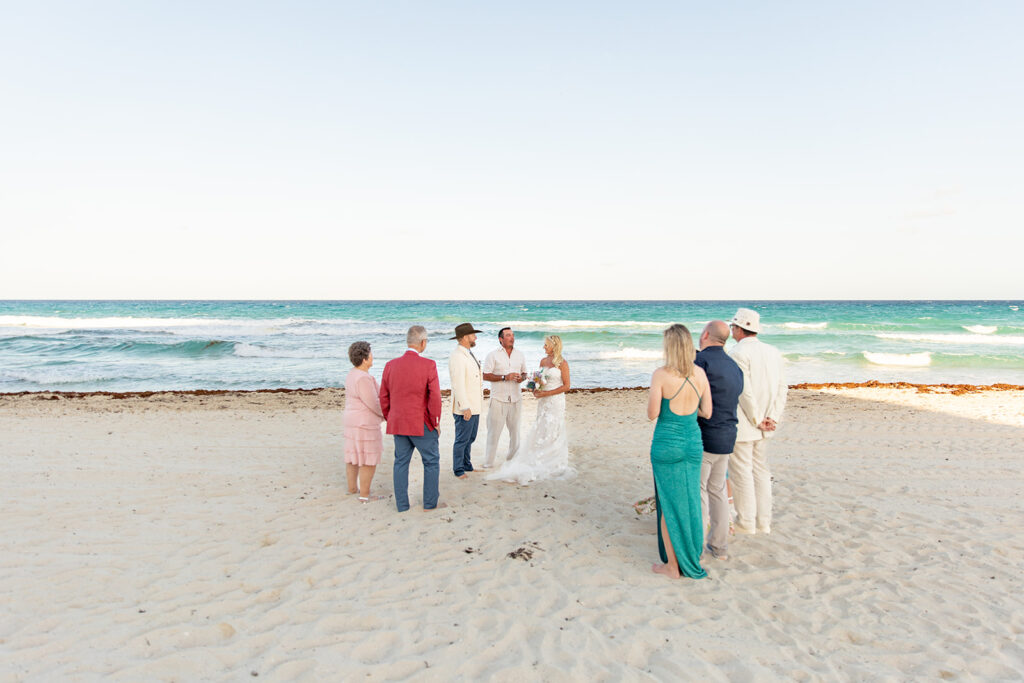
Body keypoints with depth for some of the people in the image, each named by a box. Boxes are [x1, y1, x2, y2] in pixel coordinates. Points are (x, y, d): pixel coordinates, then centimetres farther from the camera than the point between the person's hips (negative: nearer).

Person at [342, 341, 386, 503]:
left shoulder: (353, 374, 7)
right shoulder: (363, 378, -24)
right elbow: (374, 404, -23)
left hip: (353, 421, 10)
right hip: (365, 424, -10)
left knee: (354, 455, 17)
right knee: (369, 459, -1)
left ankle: (352, 488, 29)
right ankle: (365, 495, 5)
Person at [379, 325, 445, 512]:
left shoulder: (391, 365, 2)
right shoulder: (428, 365, -13)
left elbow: (384, 397, 7)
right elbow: (435, 397, -16)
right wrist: (436, 422, -4)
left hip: (398, 424, 5)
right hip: (422, 424, -5)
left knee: (401, 462, 14)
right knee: (431, 462, 11)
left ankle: (402, 505, 20)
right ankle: (430, 503, 17)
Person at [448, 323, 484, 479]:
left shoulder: (468, 353, 13)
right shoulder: (457, 356, -19)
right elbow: (458, 385, -23)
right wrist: (465, 407, -24)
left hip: (474, 405, 10)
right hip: (465, 407, -10)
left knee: (470, 438, 19)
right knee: (462, 439, 1)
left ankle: (467, 465, 33)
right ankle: (459, 470, 13)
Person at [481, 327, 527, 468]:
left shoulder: (520, 354, 11)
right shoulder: (493, 355, -3)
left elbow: (524, 372, 20)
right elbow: (485, 376, -8)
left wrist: (522, 378, -4)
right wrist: (504, 377, -17)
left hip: (515, 399, 4)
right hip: (498, 399, -4)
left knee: (515, 430, 11)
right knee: (494, 431, -3)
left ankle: (513, 458, 27)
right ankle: (488, 463, 5)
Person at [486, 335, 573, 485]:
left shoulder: (562, 363, -9)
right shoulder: (543, 361, 10)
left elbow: (566, 386, -11)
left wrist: (546, 393, -15)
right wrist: (536, 389, -2)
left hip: (555, 401, -6)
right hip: (543, 401, 6)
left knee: (552, 432, -2)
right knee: (540, 431, 7)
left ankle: (555, 465, 8)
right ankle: (541, 463, 15)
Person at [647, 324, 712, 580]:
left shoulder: (661, 375, -15)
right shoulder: (700, 374, -1)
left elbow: (652, 414, -14)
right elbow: (707, 412, 5)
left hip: (667, 444, -5)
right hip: (693, 442, 5)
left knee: (669, 505, 6)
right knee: (690, 501, 17)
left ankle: (673, 565, 15)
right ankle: (691, 559, 29)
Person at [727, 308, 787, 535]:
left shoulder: (738, 353, -17)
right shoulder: (773, 352, 6)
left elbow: (745, 391, -21)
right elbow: (781, 388, 4)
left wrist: (757, 420, -12)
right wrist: (772, 418, -1)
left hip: (742, 425, -7)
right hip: (762, 427, 8)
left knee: (741, 472, 4)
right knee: (760, 470, 17)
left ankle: (746, 523, 13)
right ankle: (763, 521, 25)